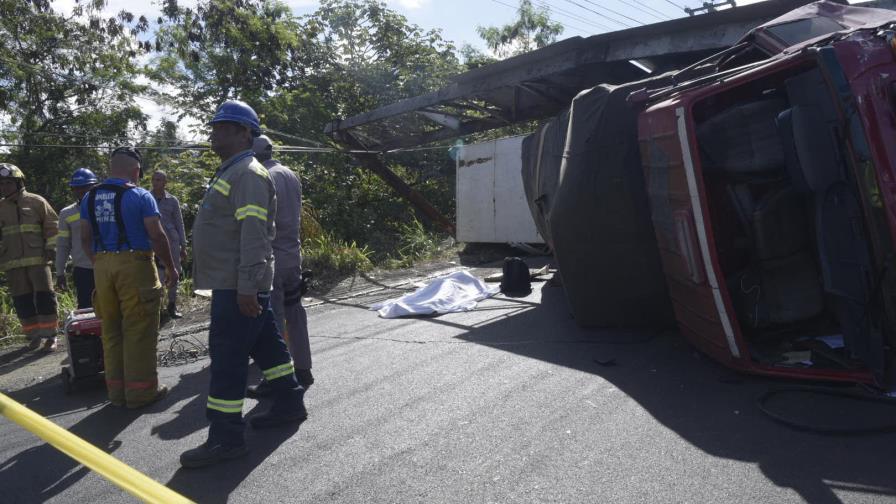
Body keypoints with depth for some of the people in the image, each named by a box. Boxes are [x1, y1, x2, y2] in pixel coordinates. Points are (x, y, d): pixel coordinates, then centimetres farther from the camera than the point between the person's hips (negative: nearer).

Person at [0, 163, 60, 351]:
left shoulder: (36, 202, 4)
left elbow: (52, 225, 5)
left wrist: (51, 247, -4)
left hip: (38, 259, -3)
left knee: (44, 297, -4)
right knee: (22, 301, 5)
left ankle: (50, 336, 2)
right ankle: (34, 335, 15)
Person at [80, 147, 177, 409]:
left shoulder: (90, 198, 9)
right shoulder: (140, 196, -7)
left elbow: (85, 238, 11)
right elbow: (157, 236, -10)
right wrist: (171, 268, -1)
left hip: (102, 266, 6)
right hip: (134, 264, -5)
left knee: (111, 329, 12)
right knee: (138, 330, 0)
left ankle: (117, 390, 19)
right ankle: (140, 390, 5)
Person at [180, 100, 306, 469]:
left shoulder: (248, 173, -13)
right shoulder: (230, 172, 19)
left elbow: (253, 233, -23)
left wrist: (247, 286, -26)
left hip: (238, 287, -10)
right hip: (235, 284, 10)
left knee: (227, 355, -6)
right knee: (265, 344, 17)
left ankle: (226, 437, 2)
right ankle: (289, 404, 30)